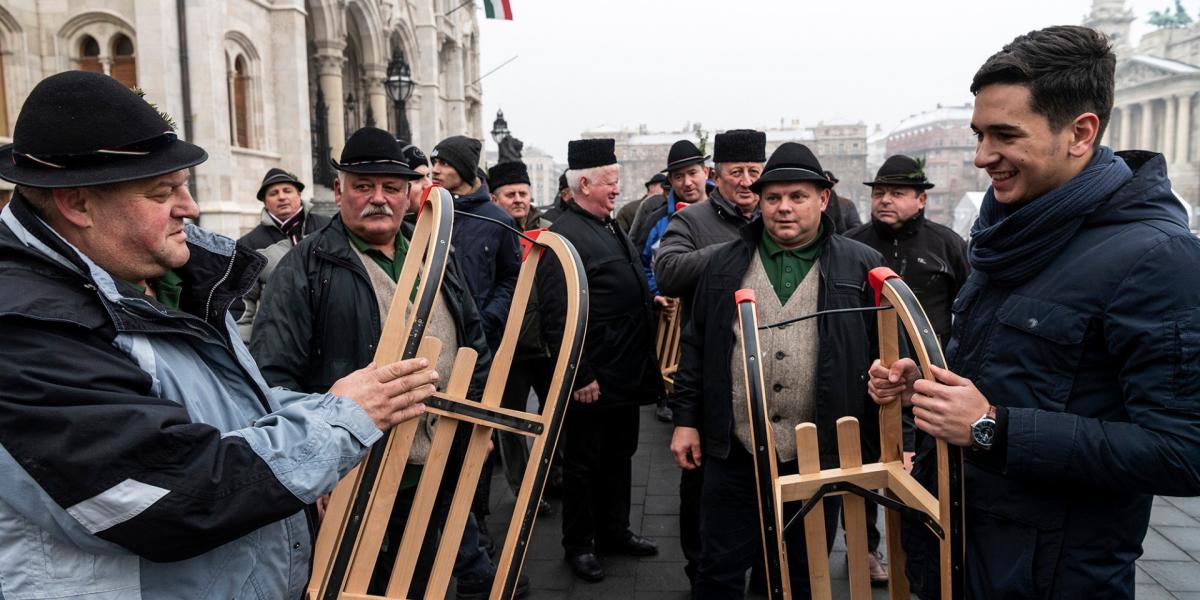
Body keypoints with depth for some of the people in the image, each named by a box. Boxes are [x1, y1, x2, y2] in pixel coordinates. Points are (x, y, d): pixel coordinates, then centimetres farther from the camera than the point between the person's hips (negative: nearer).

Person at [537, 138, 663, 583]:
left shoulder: (610, 228, 13)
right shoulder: (564, 237, -18)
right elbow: (557, 317, -22)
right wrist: (579, 376, -22)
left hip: (627, 374, 9)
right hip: (592, 379, -9)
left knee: (619, 456, 20)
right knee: (583, 463, 7)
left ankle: (614, 531, 36)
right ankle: (579, 545, 23)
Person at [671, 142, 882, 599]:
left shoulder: (861, 267, 0)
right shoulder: (726, 264, 5)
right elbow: (695, 347, 8)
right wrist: (686, 419, 5)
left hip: (820, 455, -1)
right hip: (734, 452, 1)